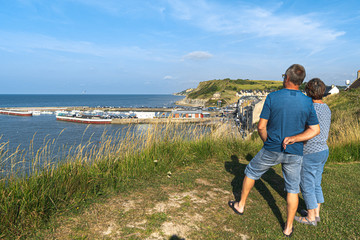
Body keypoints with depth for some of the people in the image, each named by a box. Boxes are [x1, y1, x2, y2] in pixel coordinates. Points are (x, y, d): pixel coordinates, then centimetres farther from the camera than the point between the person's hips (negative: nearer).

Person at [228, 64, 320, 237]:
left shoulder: (272, 97, -12)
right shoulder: (307, 102, -4)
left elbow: (261, 127, -11)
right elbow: (315, 130, -1)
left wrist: (267, 143, 6)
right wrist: (293, 139, -8)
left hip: (271, 150, -2)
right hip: (294, 153, 2)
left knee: (251, 171, 21)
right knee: (292, 189, 15)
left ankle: (241, 205, 33)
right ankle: (288, 227, 26)